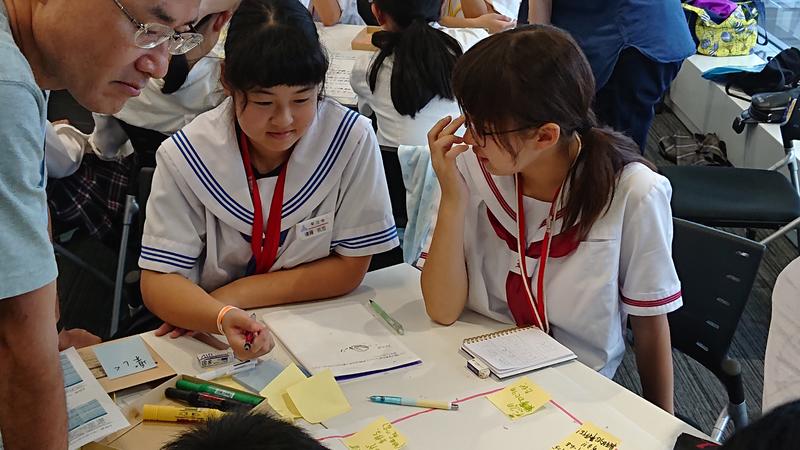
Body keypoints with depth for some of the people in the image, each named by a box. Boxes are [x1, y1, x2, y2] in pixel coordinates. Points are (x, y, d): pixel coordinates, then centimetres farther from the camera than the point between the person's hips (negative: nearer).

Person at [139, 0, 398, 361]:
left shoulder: (351, 138, -13)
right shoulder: (185, 156, -12)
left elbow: (349, 269, -8)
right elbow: (158, 281, -12)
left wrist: (232, 295, -14)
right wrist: (222, 317, -33)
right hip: (213, 344, 1)